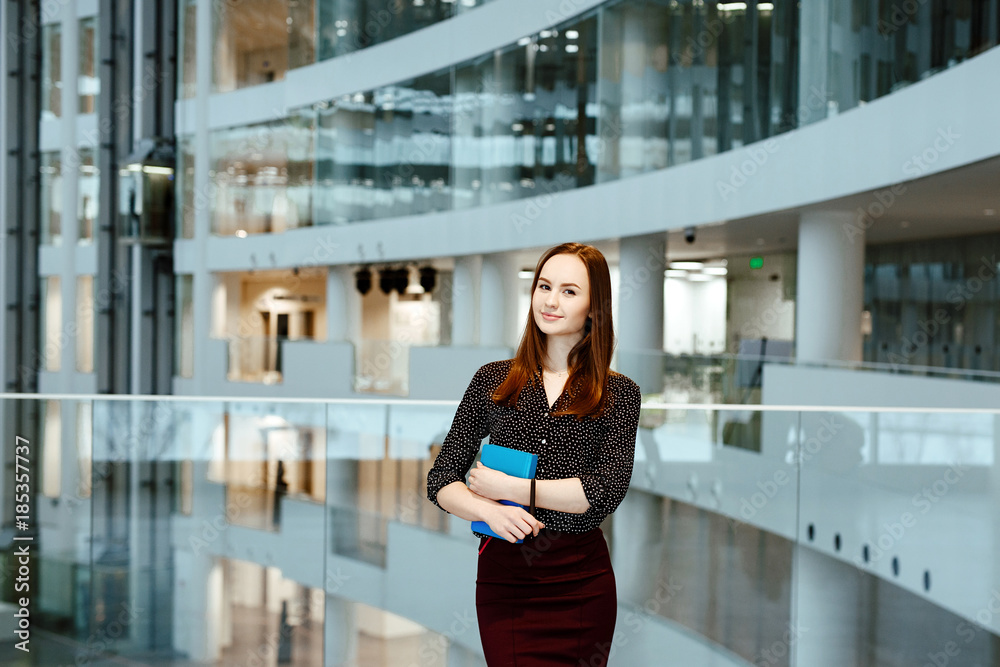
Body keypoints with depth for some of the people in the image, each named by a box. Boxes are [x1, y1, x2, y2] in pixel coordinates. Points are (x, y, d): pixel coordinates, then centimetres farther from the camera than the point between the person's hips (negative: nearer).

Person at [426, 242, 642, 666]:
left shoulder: (618, 394, 2)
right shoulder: (493, 380, 6)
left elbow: (606, 491, -11)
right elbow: (440, 480, 4)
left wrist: (508, 487, -11)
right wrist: (489, 510, -16)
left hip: (581, 582, 0)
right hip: (504, 577, 1)